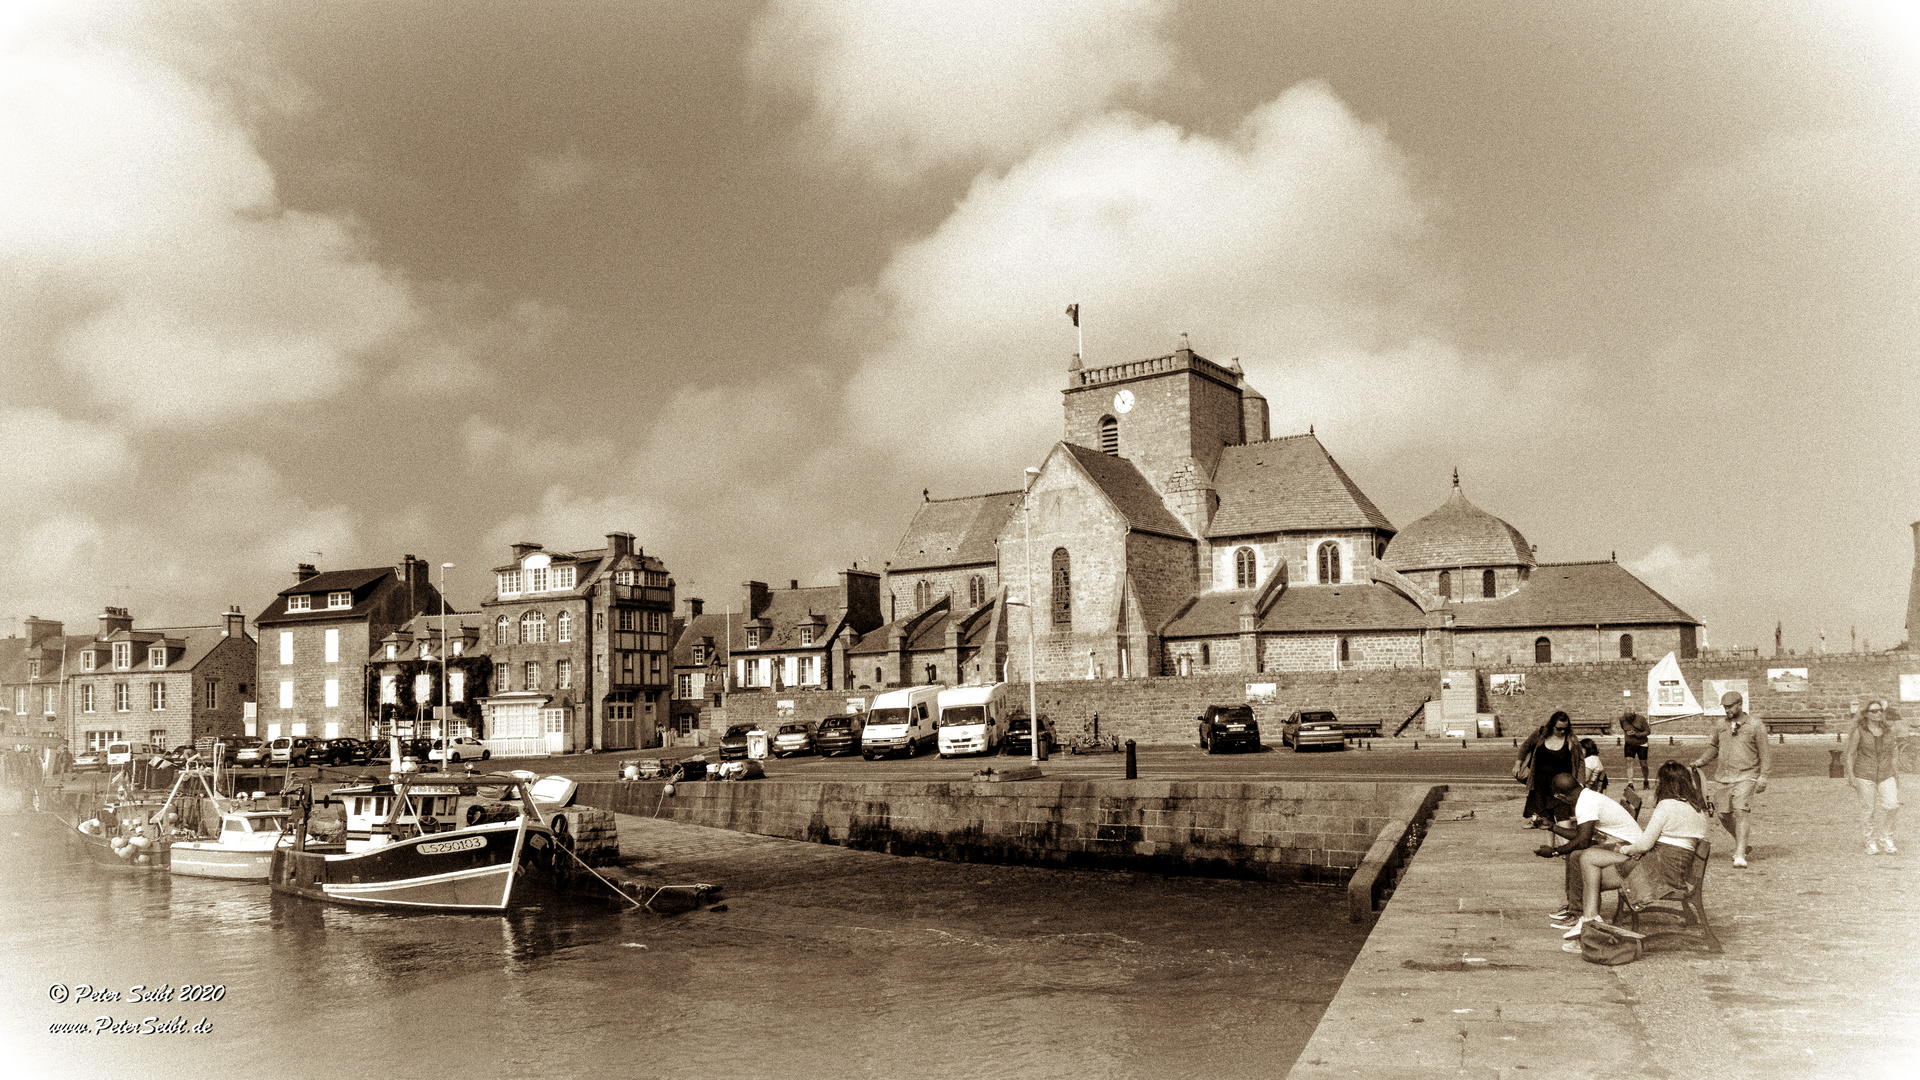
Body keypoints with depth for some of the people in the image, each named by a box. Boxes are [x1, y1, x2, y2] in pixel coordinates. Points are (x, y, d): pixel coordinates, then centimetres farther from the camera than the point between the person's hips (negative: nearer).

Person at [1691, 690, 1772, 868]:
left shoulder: (1755, 726, -2)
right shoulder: (1720, 725, 10)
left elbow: (1765, 753, 1)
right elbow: (1714, 747, 23)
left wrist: (1763, 776, -7)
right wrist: (1701, 762, 9)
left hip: (1745, 777, -5)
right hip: (1722, 776, 5)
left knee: (1741, 813, -16)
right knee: (1724, 815, 6)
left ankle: (1740, 855, -16)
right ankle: (1742, 844, 30)